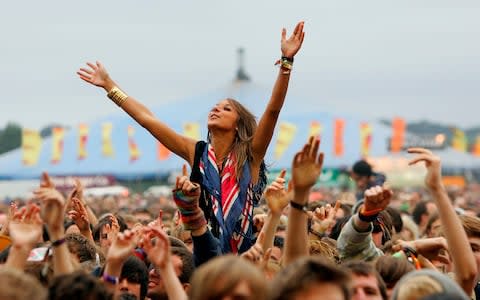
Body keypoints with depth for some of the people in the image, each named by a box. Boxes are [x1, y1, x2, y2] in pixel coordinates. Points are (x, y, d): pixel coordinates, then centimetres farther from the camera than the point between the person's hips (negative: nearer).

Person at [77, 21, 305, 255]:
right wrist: (108, 85, 15)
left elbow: (273, 109, -11)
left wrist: (286, 62, -20)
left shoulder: (250, 156, 0)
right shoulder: (197, 153, 8)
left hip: (244, 253, -2)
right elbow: (146, 118, 12)